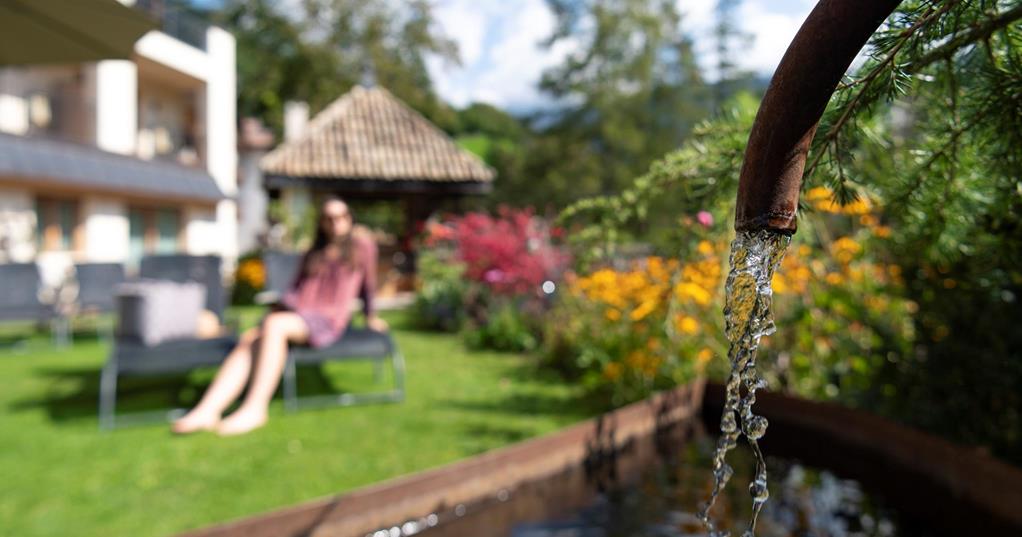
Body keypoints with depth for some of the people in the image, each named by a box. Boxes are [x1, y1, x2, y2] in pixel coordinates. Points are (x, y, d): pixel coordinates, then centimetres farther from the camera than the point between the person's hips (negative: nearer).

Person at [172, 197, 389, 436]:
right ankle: (208, 410, -41)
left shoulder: (362, 243, 12)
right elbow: (296, 288, 21)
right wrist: (283, 306, 3)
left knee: (274, 325, -35)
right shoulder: (312, 255, 25)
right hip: (295, 312, 5)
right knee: (248, 339, -26)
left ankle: (255, 408, -37)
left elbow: (368, 282, 19)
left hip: (327, 320, -5)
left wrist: (370, 315, 25)